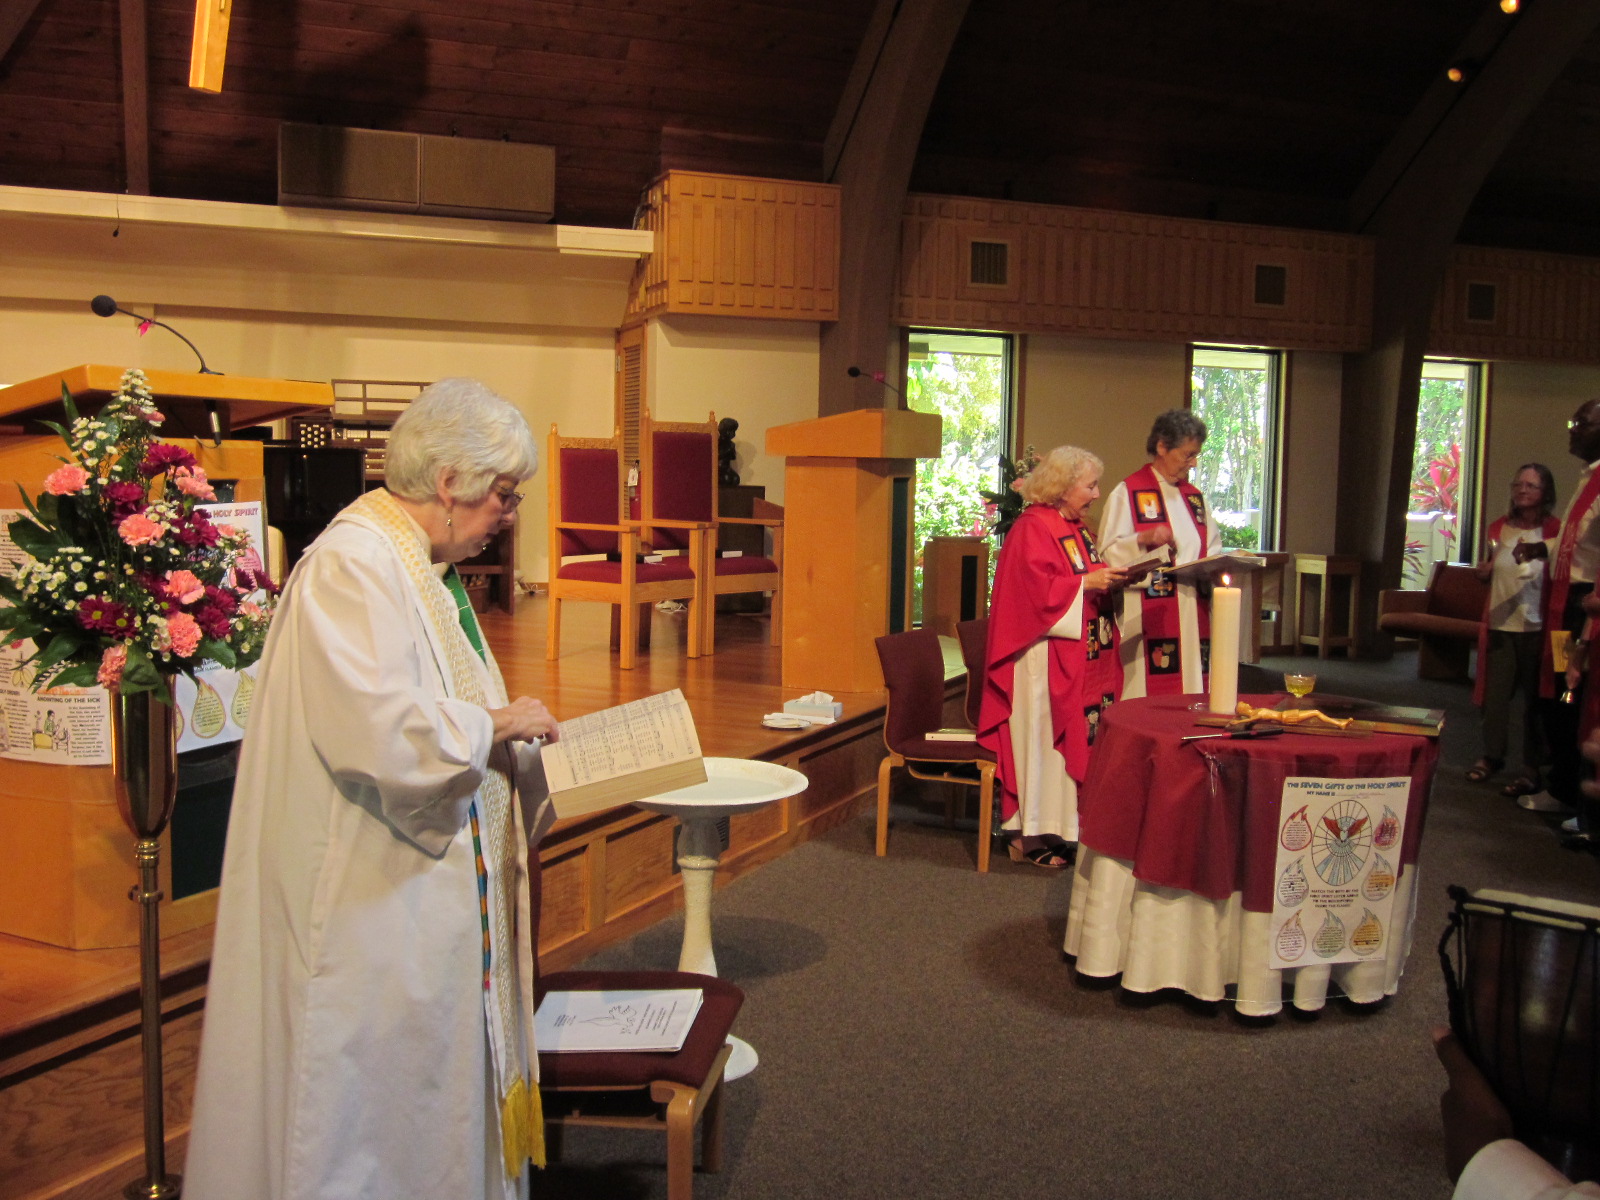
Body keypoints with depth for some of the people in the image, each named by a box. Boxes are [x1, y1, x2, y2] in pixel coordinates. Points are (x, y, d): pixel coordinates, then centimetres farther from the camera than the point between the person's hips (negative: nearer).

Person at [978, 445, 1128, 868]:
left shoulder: (1075, 528, 17)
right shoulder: (1032, 528, -13)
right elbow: (1035, 589, -21)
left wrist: (1110, 579, 6)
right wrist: (1086, 584, -21)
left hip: (1083, 657, 10)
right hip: (1045, 659, -10)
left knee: (1080, 737, 9)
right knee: (1043, 737, -5)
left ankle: (1065, 826, 16)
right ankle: (1031, 835, 3)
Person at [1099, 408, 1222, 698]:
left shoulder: (1195, 497, 17)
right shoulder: (1127, 493, -1)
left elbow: (1211, 549, 22)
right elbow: (1110, 553, -7)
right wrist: (1143, 539, -24)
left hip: (1193, 618, 6)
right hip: (1150, 618, -6)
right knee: (1151, 698, -8)